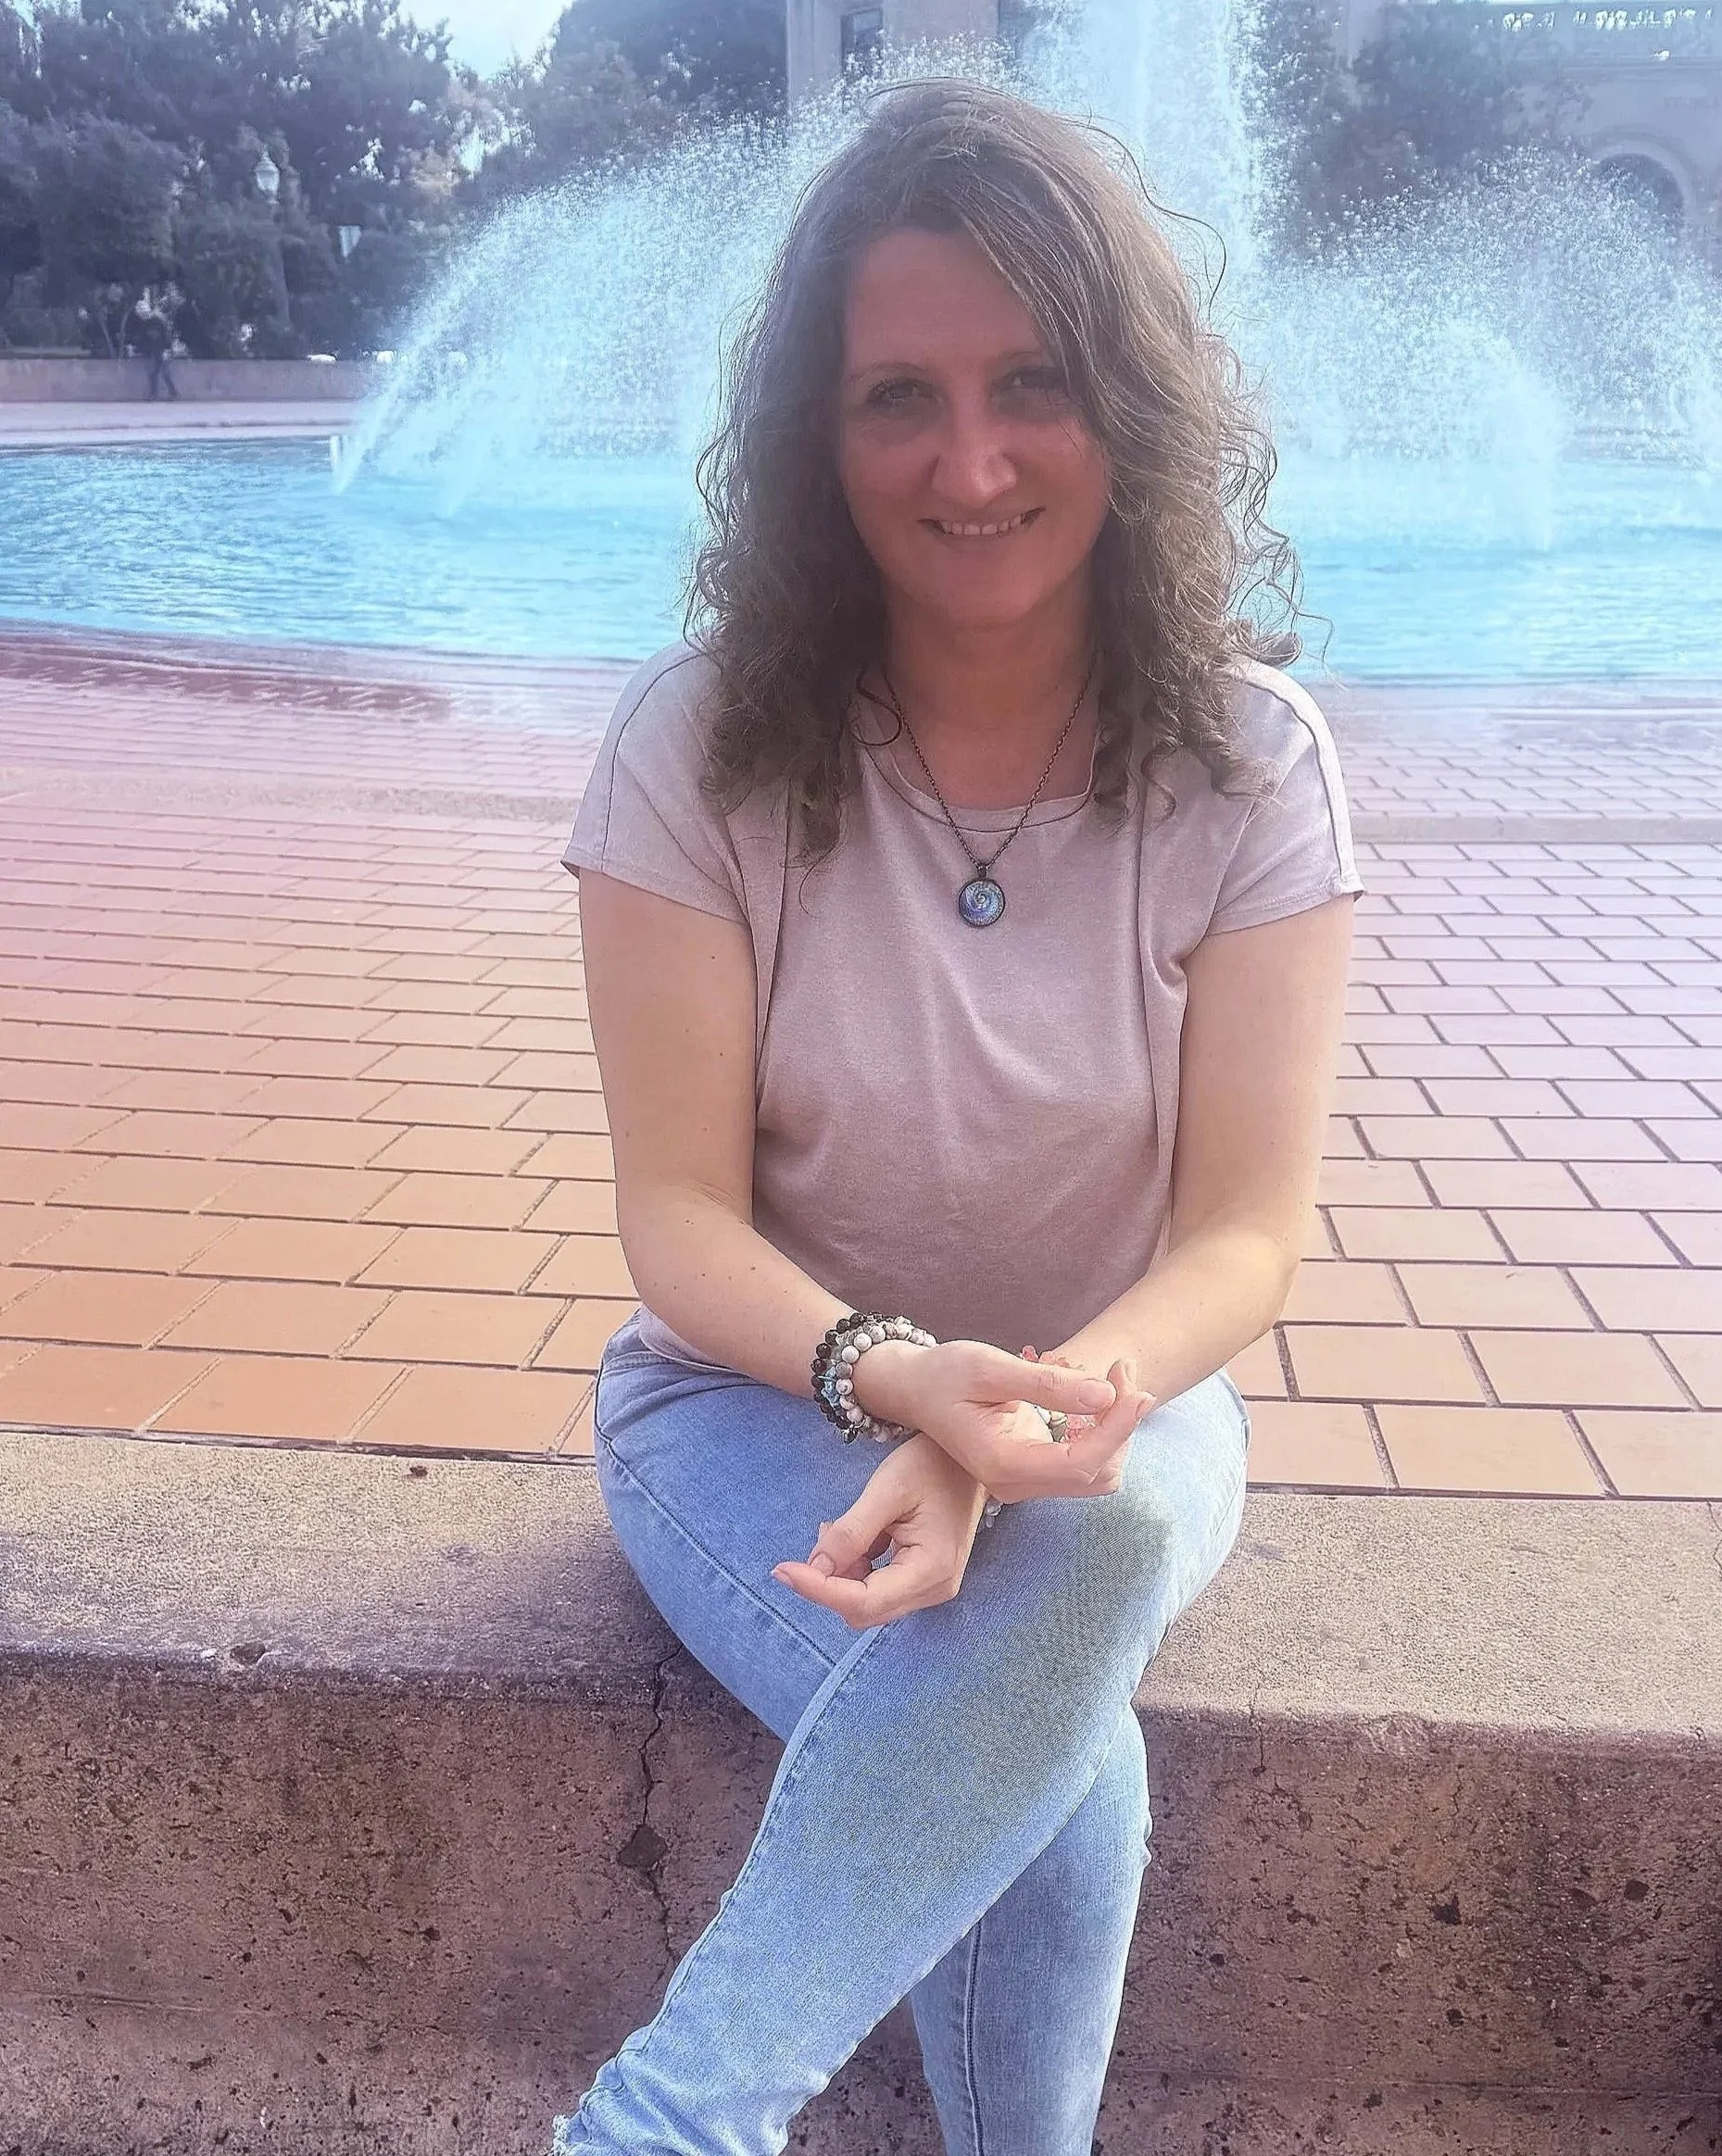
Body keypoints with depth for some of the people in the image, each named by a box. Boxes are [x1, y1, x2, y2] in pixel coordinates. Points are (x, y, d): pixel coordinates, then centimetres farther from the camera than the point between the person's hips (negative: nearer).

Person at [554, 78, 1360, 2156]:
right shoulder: (703, 741, -11)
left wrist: (1044, 1421, -31)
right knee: (1052, 1758, -30)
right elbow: (680, 1215, -11)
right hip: (764, 1390, -1)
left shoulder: (1247, 761, -8)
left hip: (1114, 1412, 2)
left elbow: (1243, 1234, -11)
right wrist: (890, 1376, -31)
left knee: (1086, 1545, -35)